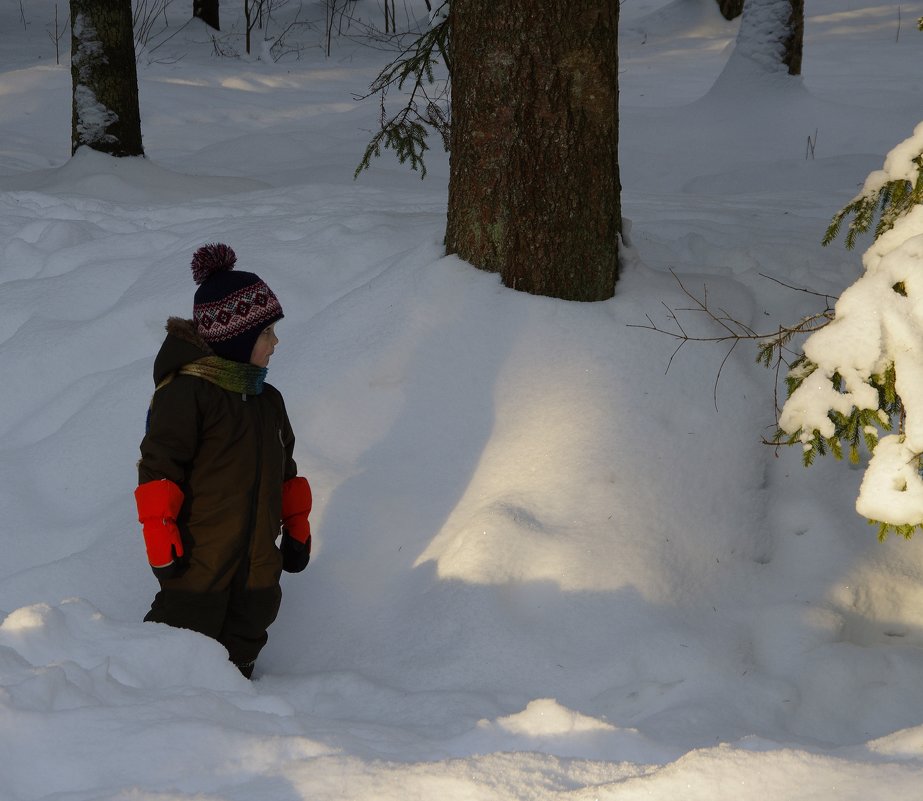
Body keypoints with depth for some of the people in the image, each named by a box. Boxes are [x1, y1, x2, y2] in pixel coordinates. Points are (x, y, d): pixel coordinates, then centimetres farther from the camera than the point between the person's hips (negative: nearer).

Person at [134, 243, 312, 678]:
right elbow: (158, 468, -15)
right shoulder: (185, 393, -13)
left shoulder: (267, 399, 14)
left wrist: (296, 529, 23)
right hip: (197, 561, -8)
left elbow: (284, 471, 24)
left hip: (257, 563, 8)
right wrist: (161, 539, -17)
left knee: (243, 646, 13)